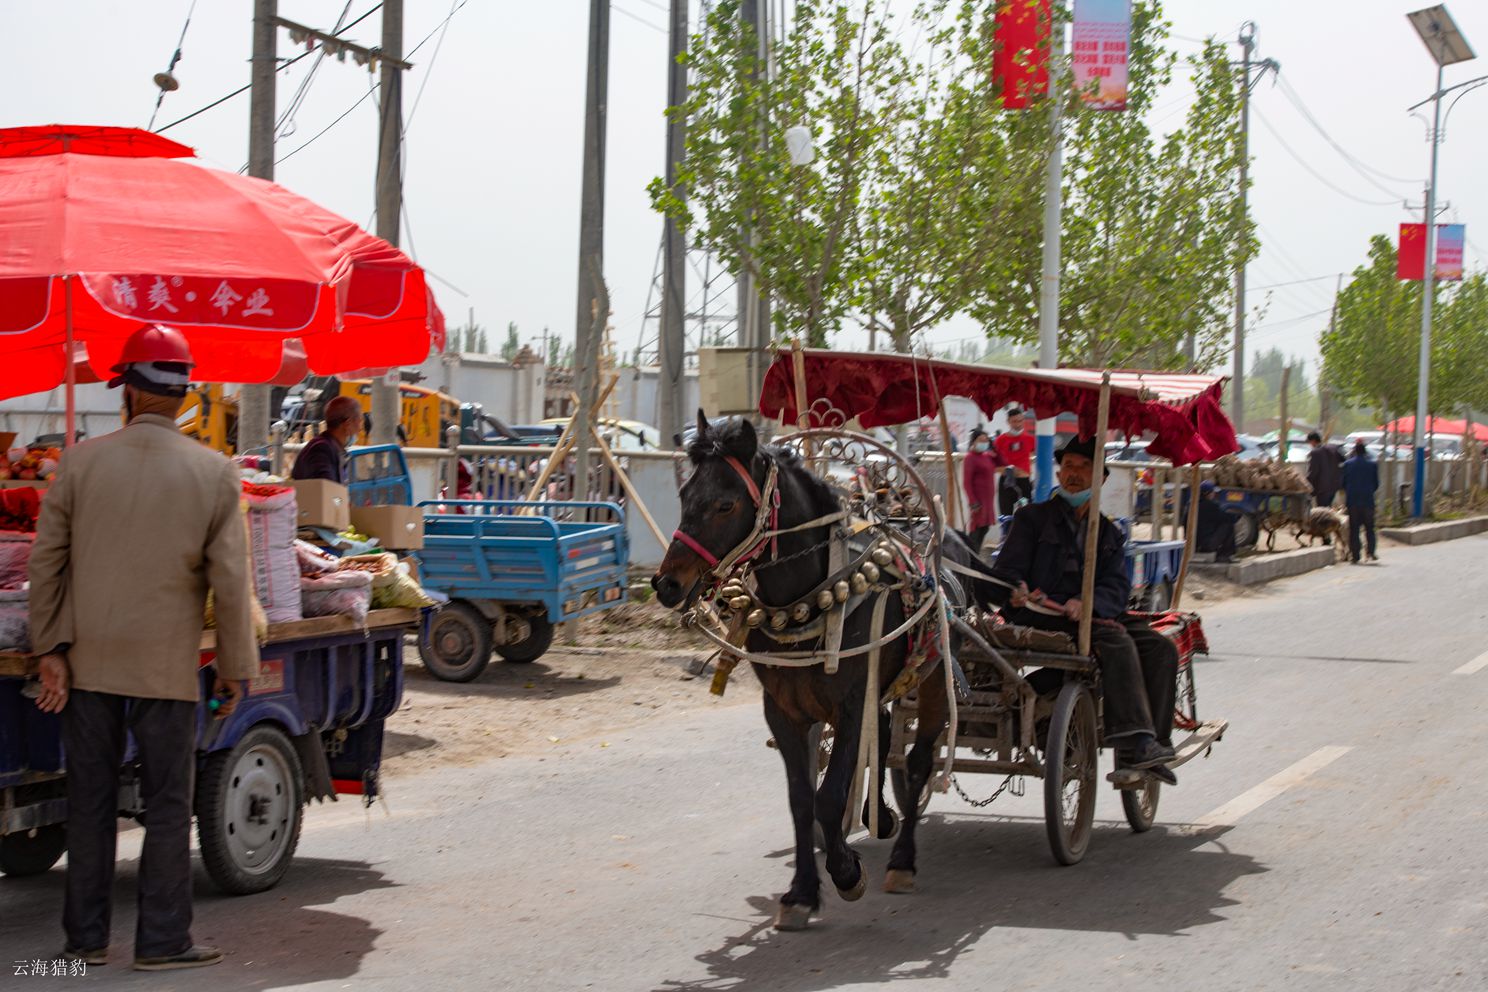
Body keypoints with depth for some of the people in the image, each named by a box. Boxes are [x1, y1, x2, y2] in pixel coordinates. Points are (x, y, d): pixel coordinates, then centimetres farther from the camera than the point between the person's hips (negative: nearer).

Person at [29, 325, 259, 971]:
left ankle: (86, 938, 17)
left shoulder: (81, 461, -2)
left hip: (87, 658, 2)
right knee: (167, 804, 7)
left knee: (90, 801, 11)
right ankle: (162, 941, 10)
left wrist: (50, 649, 3)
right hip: (166, 665, -2)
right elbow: (229, 581, -6)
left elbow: (46, 560, -2)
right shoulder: (214, 474, -5)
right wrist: (235, 667, 3)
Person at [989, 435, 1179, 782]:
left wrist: (1086, 604, -18)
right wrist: (1018, 590, -24)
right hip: (1040, 616, -5)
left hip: (1094, 613, 5)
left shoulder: (1108, 532, 21)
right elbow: (1005, 570, 1)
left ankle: (1154, 742, -20)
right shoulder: (1033, 517, 12)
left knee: (1160, 647, -17)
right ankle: (1134, 742, -40)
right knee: (1116, 640, -31)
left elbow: (1117, 587, 4)